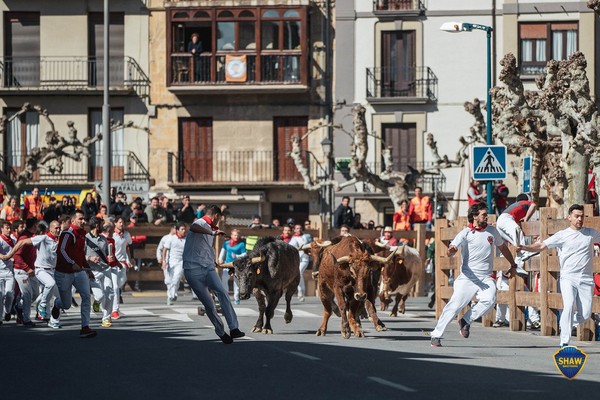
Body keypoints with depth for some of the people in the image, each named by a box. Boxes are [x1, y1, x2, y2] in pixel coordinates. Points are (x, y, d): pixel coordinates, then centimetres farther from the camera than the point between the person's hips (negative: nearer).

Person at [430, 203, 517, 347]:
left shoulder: (492, 231, 10)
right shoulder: (465, 233, -4)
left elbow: (503, 247, 27)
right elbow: (451, 251, -17)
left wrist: (513, 265, 29)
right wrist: (451, 251, -41)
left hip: (485, 278, 3)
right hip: (467, 277, -3)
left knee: (489, 300, -24)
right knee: (454, 305, -12)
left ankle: (466, 321, -2)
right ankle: (436, 335, -3)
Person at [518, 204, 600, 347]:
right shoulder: (562, 235, 2)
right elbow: (542, 246, -3)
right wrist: (526, 247, -19)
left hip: (586, 279, 3)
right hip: (568, 277, -3)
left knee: (585, 315, -4)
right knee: (568, 306, -21)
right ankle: (564, 342, -18)